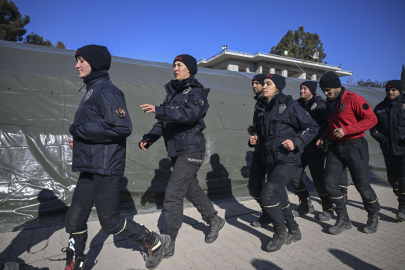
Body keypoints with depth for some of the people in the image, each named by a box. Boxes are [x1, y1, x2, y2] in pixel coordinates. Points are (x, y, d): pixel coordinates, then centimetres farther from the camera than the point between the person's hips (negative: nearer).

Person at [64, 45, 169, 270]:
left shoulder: (105, 89, -13)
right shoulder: (93, 90, 17)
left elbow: (122, 127, -24)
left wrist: (81, 130, -17)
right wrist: (80, 138, 8)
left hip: (106, 167, -9)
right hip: (91, 167, 9)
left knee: (110, 221, 1)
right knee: (75, 220, 14)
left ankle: (155, 243, 20)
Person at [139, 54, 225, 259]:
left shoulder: (197, 92, -8)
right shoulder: (172, 92, 15)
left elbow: (190, 113, -28)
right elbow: (163, 122, 12)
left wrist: (159, 110, -37)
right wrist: (148, 138, -2)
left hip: (191, 151, -8)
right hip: (177, 151, 8)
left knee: (173, 194, -9)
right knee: (191, 190, 18)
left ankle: (168, 243, 4)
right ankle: (214, 221, 38)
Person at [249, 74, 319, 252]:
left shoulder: (289, 105, -7)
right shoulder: (265, 109, 14)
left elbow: (312, 127, -6)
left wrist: (296, 142, -20)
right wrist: (256, 140, 5)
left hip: (288, 159, -8)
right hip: (271, 160, 8)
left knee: (267, 195, -17)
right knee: (279, 198, 15)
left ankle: (281, 234, 6)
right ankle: (294, 232, 36)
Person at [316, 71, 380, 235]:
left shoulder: (354, 99, -12)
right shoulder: (329, 103, 11)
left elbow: (371, 119, -16)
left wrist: (347, 130, -22)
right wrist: (324, 137, 5)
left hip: (355, 147, -6)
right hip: (335, 147, 7)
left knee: (362, 185, 4)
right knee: (330, 184, 0)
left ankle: (373, 217, 31)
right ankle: (343, 220, 15)